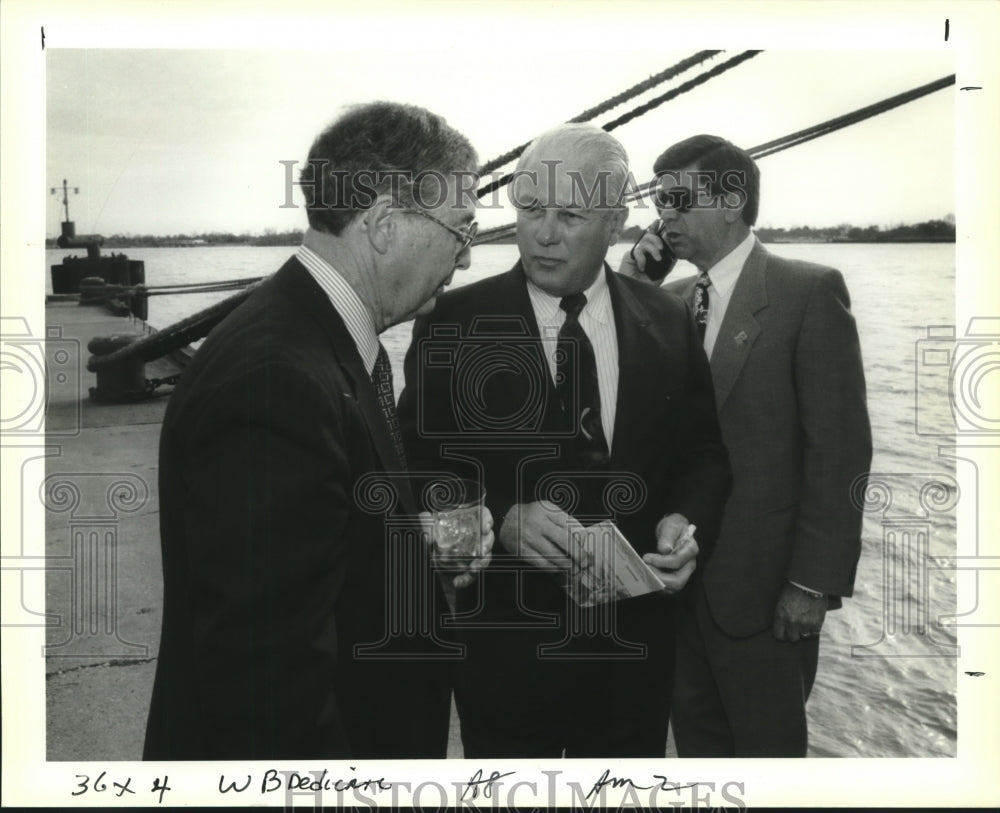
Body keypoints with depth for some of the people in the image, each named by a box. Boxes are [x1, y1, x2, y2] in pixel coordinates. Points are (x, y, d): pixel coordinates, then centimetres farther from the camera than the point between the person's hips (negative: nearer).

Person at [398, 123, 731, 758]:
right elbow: (418, 466, -8)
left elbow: (703, 453, 8)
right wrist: (502, 519, -25)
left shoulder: (669, 323, 1)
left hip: (637, 645, 3)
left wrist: (687, 522, -12)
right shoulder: (454, 323, -7)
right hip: (502, 648, -2)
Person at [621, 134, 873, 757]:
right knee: (697, 736, 18)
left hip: (763, 585, -5)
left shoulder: (809, 292, -10)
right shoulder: (668, 300, 8)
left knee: (767, 749, 12)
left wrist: (813, 583, -15)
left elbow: (839, 448, -13)